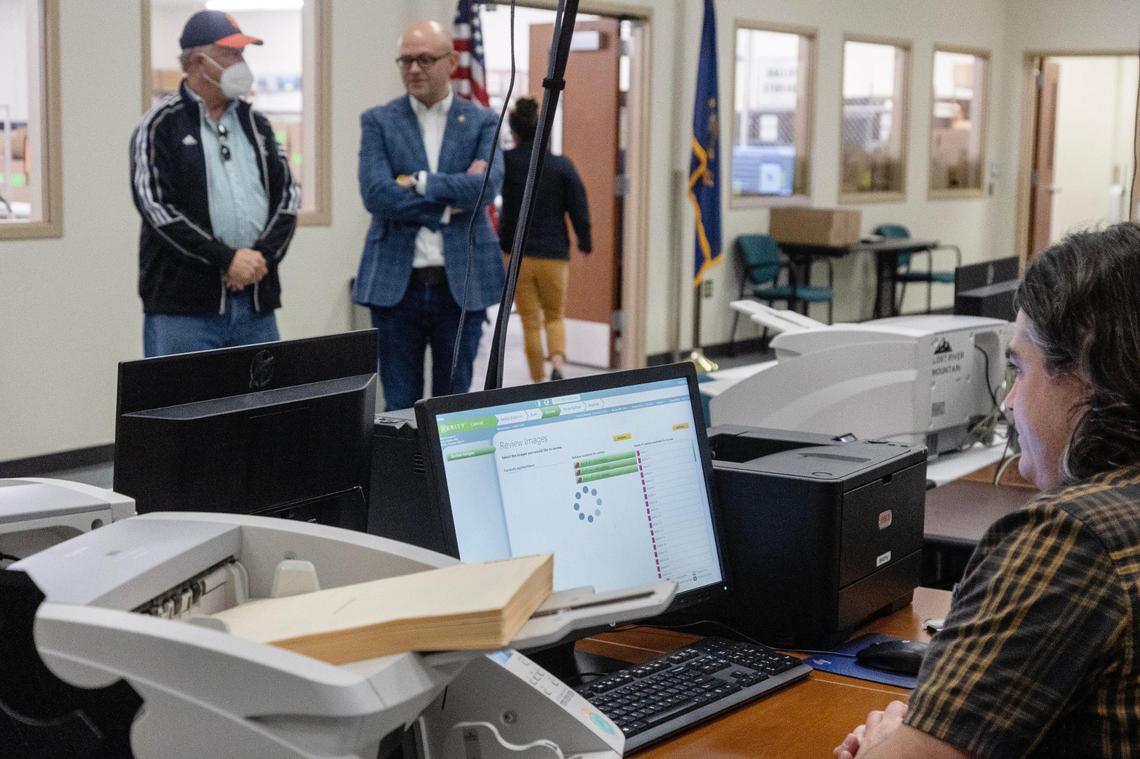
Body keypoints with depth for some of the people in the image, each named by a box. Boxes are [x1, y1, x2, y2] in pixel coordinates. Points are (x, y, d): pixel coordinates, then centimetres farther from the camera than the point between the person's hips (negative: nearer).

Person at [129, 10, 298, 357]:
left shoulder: (255, 123, 14)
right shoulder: (161, 125, -1)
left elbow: (288, 195, 9)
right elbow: (156, 206, -11)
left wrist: (264, 254, -8)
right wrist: (226, 258, -16)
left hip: (255, 302, 5)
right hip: (183, 306, -5)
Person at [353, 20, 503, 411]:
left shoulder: (481, 121, 6)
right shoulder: (378, 121, 4)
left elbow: (488, 185, -12)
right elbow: (375, 193, -10)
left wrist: (419, 182, -14)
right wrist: (449, 202, -12)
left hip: (462, 283, 1)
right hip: (396, 283, 0)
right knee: (400, 408, 6)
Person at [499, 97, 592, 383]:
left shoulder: (504, 162, -8)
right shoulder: (562, 165, -5)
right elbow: (579, 209, -2)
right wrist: (584, 245, 10)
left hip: (517, 255, 0)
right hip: (554, 255, 0)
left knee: (531, 323, 11)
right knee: (555, 316, 17)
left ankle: (539, 383, 13)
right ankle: (557, 364, -9)